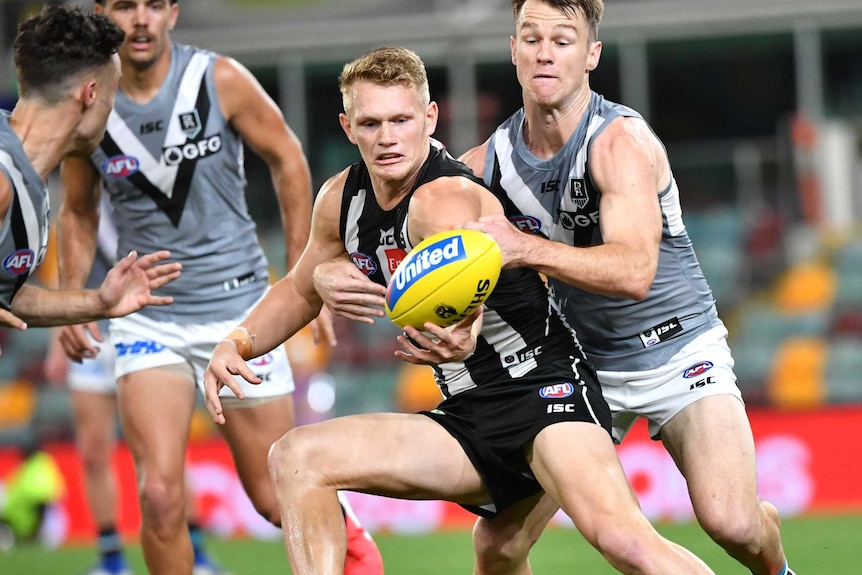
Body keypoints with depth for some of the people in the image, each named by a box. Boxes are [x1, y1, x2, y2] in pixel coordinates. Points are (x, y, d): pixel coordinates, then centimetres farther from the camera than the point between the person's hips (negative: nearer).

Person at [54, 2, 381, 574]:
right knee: (159, 495, -18)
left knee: (278, 500, 7)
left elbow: (287, 159, 4)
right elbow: (78, 213, 12)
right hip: (148, 319, 1)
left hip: (239, 308, -1)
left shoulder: (221, 80, -10)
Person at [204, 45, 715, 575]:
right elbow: (301, 291, 25)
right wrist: (238, 344, 7)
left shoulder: (446, 199, -20)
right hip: (468, 420, 8)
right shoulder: (342, 199, 5)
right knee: (297, 457, -7)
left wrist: (458, 337, -68)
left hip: (543, 389, -8)